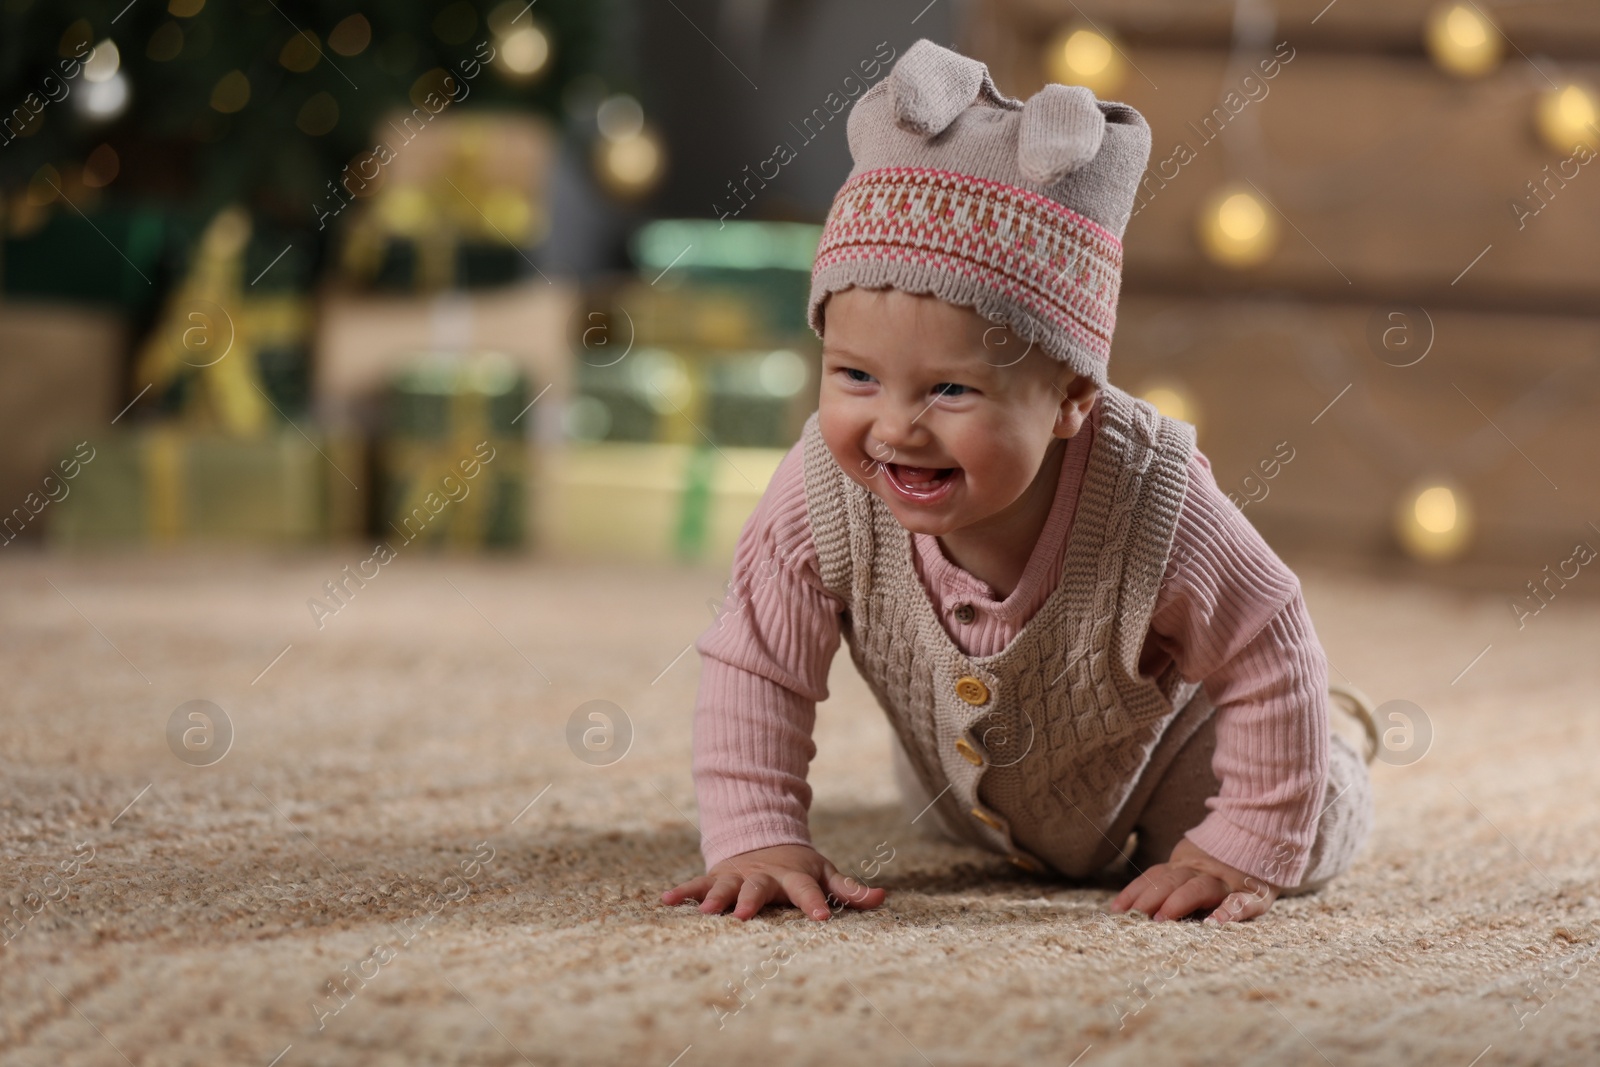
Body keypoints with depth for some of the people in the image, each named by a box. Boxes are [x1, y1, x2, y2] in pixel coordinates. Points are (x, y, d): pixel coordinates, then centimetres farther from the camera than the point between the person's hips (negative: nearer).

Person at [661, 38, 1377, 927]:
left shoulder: (1154, 506, -45)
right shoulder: (823, 492, -39)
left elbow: (1272, 663, -31)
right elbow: (755, 668, -25)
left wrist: (1240, 855, -28)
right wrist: (757, 838, -32)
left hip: (1160, 752, -3)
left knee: (1310, 844, -4)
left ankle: (1339, 727, 29)